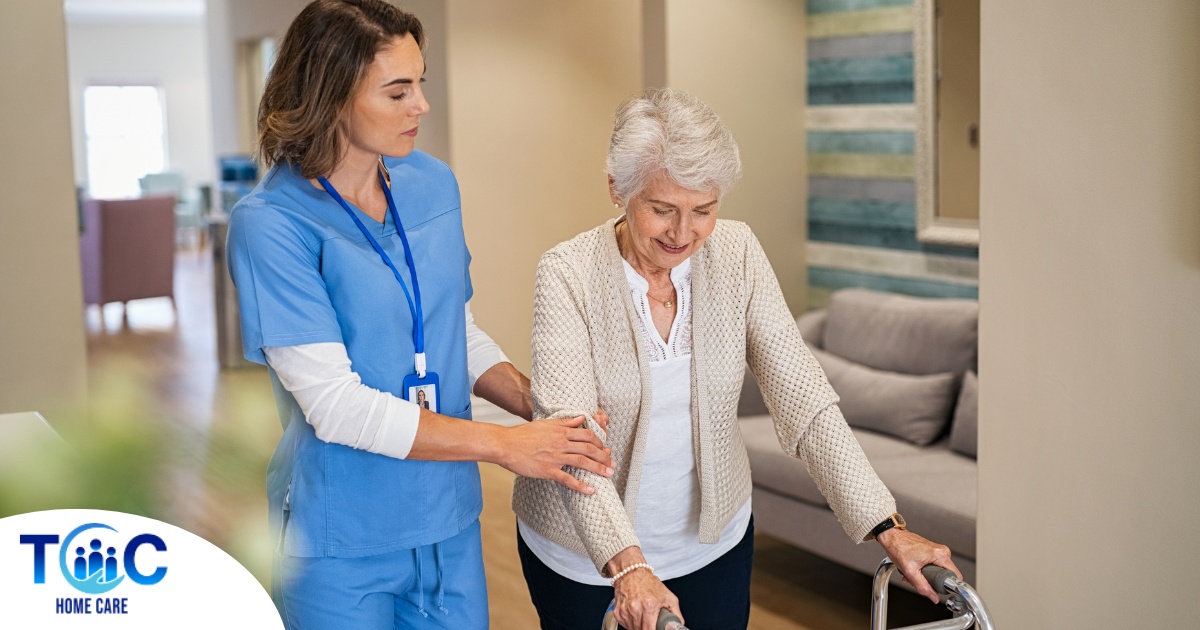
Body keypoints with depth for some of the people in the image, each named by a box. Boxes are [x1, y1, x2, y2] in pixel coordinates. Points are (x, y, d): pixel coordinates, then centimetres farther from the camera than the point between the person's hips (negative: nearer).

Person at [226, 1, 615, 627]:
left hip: (449, 518, 5)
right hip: (344, 542, -5)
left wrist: (540, 408, -4)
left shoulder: (433, 184, 3)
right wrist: (505, 444, -19)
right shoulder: (270, 223, -16)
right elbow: (334, 404, -20)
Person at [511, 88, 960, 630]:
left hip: (713, 543, 3)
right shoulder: (568, 274, -19)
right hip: (586, 556, -2)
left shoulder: (737, 255, -10)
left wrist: (887, 527, -20)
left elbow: (803, 400, -12)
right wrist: (627, 566, -41)